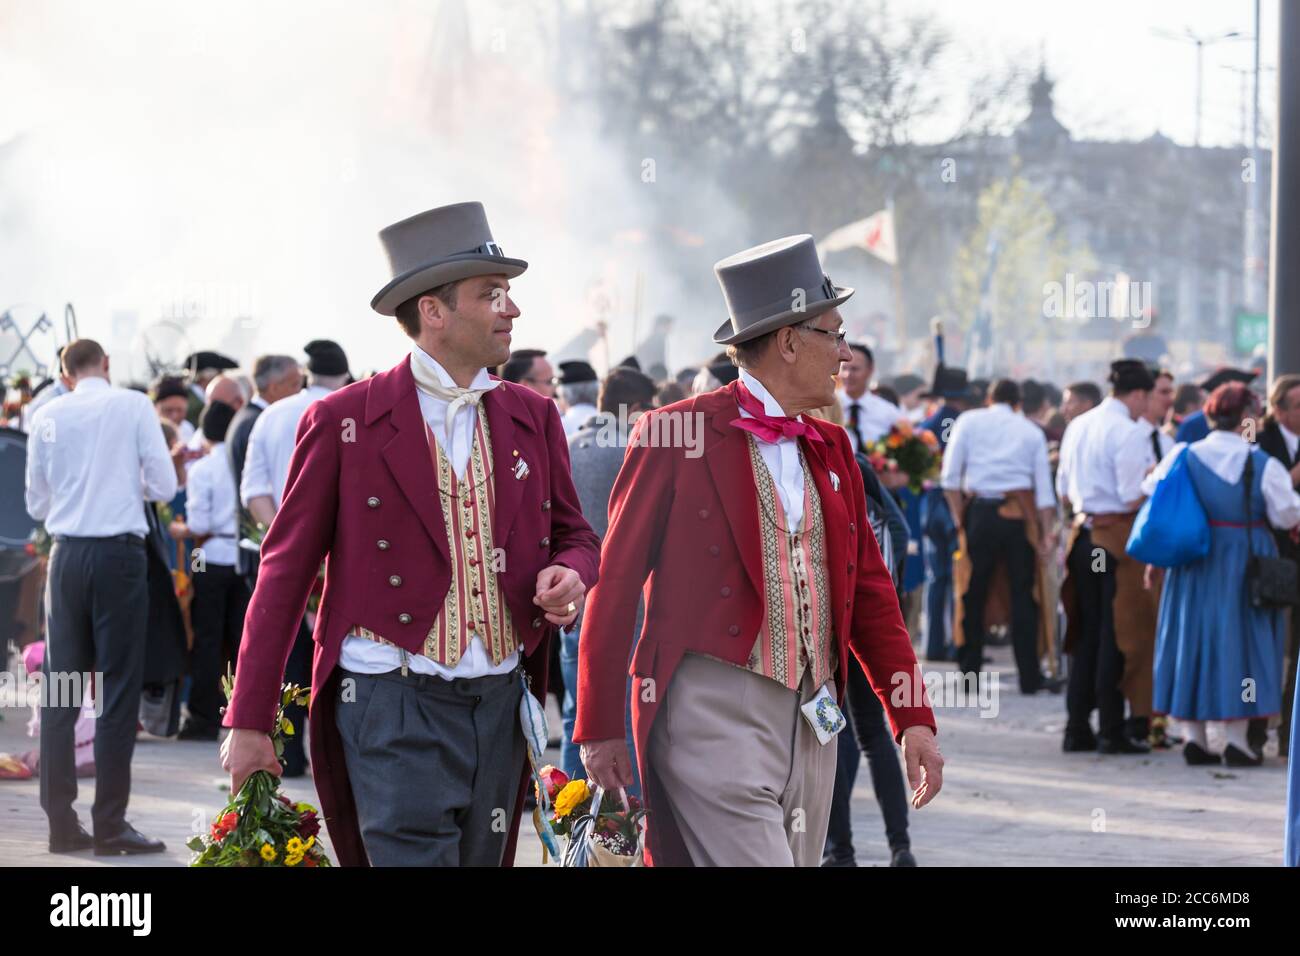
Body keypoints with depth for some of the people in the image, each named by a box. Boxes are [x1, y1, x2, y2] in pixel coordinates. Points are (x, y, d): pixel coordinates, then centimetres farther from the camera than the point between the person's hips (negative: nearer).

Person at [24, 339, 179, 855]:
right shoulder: (133, 406, -3)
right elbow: (164, 486, -3)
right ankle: (110, 826, -2)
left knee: (60, 693, 8)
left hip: (66, 555, 3)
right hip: (119, 553, -3)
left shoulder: (48, 417, 4)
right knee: (118, 691, 0)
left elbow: (37, 503, 10)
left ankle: (61, 822, 9)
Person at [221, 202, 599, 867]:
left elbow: (575, 536, 21)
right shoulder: (343, 422, -3)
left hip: (500, 704, 5)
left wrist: (570, 575, -6)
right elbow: (285, 572, 0)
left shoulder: (533, 418, 11)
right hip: (394, 709, -5)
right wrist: (249, 722, -2)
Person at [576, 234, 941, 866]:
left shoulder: (831, 449, 16)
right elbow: (615, 584, -3)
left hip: (812, 720, 7)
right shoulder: (674, 435, -4)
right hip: (714, 713, -7)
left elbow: (870, 592, 17)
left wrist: (913, 718, 9)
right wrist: (599, 727, -3)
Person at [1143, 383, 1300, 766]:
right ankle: (1236, 739, 1)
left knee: (1192, 637, 10)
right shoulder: (1263, 464, -12)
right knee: (1239, 643, 4)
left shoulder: (1183, 457, -3)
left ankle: (1193, 735, 9)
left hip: (1193, 566, 3)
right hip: (1244, 562, -3)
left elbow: (1151, 495, 5)